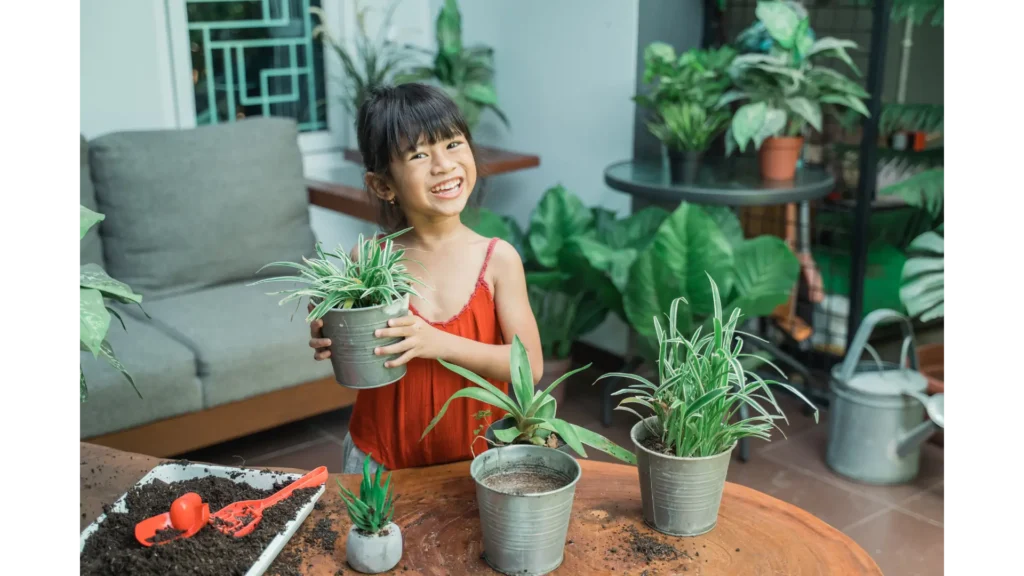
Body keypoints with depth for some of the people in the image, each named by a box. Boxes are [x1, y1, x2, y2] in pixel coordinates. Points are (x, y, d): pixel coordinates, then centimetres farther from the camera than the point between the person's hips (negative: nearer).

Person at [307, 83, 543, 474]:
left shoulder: (498, 258, -11)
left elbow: (530, 365, -13)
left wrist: (441, 344, -25)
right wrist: (329, 343, -19)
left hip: (474, 454, 0)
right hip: (381, 456, 1)